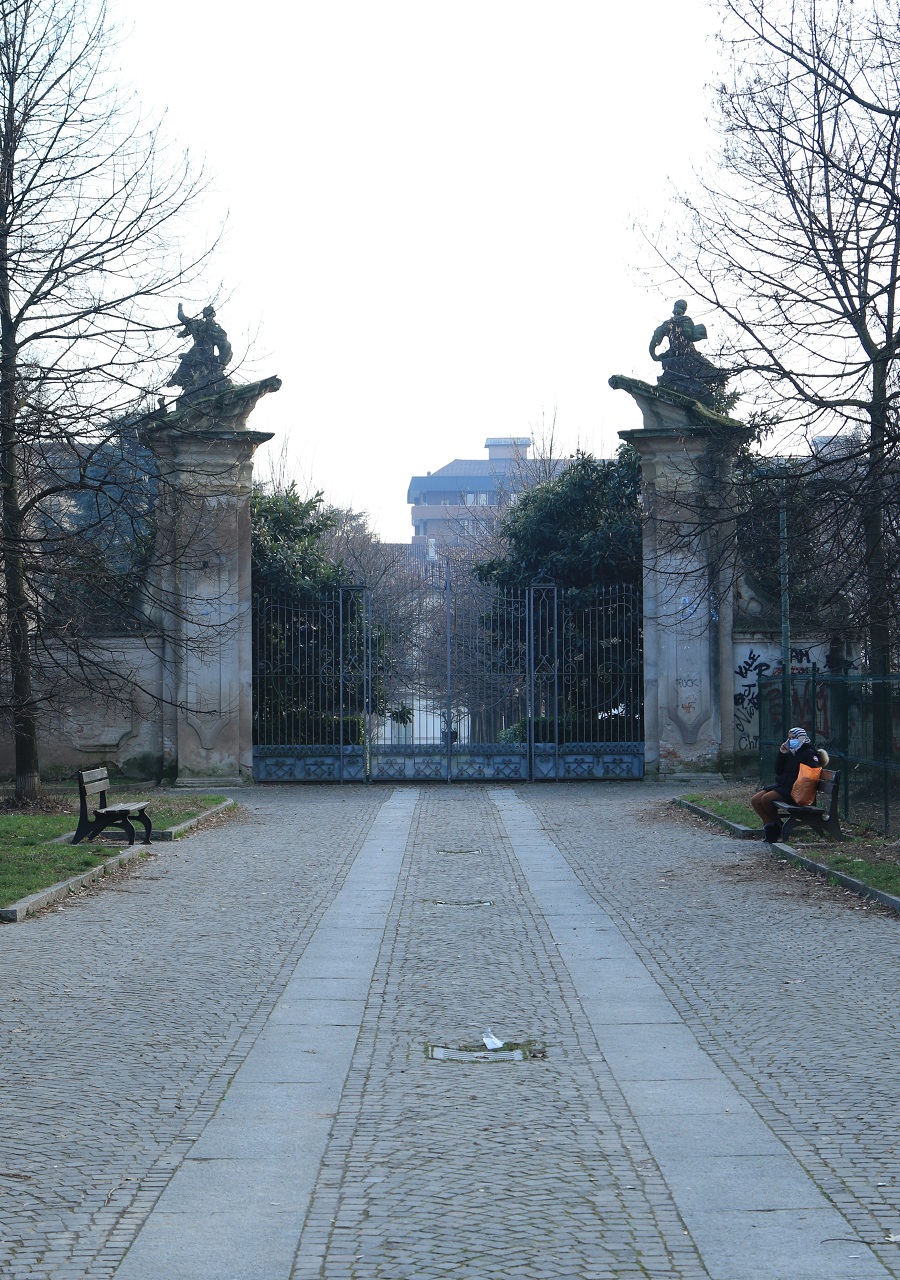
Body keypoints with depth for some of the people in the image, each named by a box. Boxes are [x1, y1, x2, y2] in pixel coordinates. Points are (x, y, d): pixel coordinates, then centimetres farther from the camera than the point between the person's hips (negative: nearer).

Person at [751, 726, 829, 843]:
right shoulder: (790, 753, 18)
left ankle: (776, 824, -5)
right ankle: (771, 825, -7)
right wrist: (781, 754, 3)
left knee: (766, 799, -27)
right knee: (755, 800, -7)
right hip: (781, 785, 9)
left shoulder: (810, 754, -6)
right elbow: (778, 771, 15)